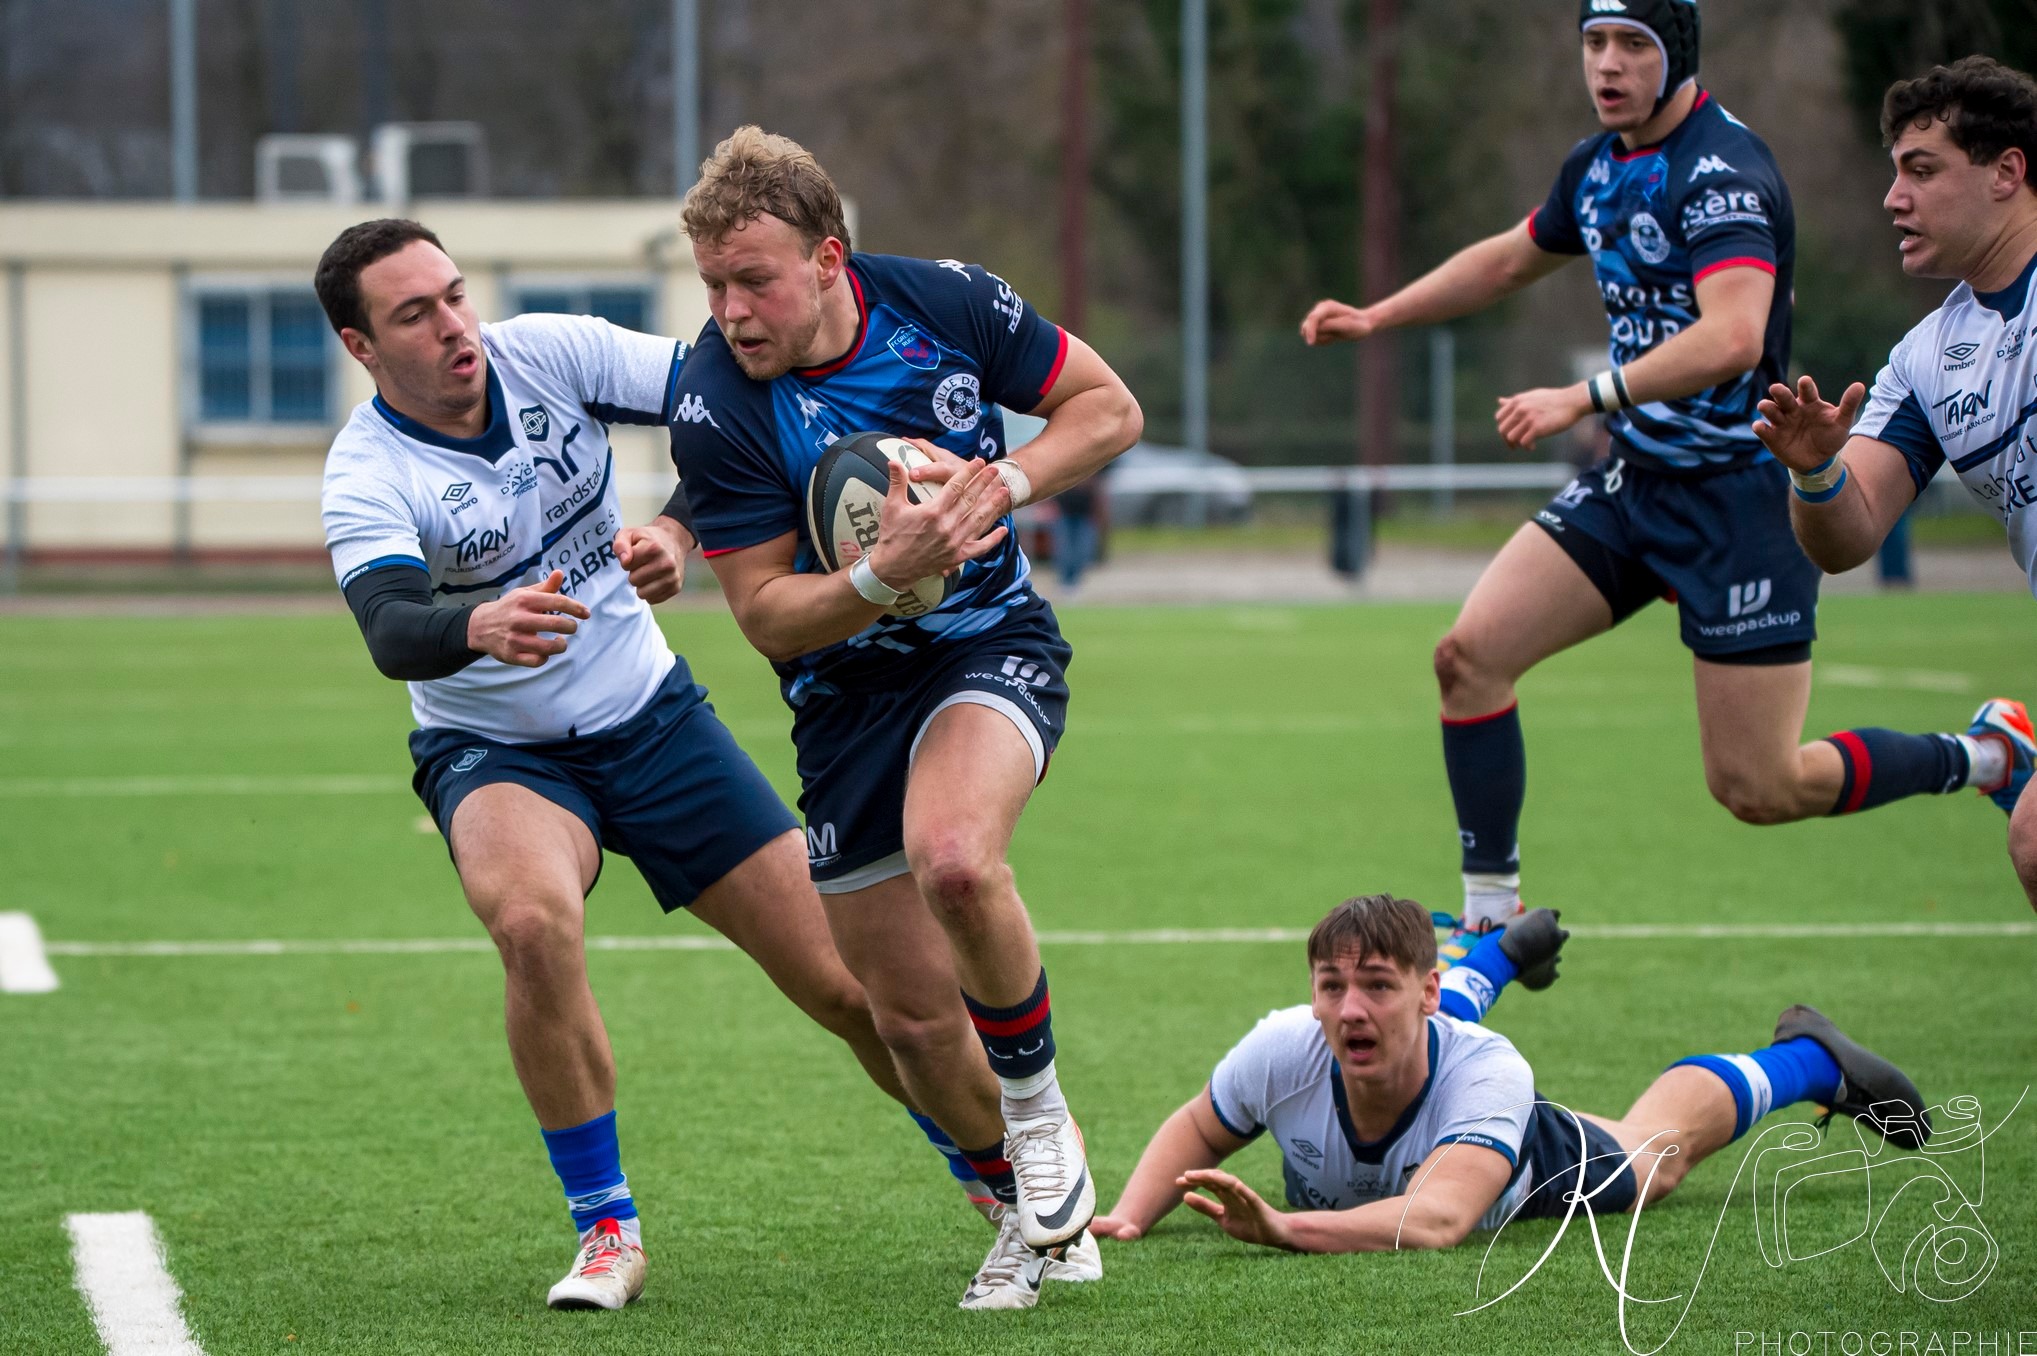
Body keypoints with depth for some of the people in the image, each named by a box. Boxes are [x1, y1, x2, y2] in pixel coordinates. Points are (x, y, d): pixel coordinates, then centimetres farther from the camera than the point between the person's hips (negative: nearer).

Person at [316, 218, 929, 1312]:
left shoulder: (548, 353, -11)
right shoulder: (367, 478, -20)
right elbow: (392, 632, -37)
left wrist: (677, 529, -31)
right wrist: (479, 626, -59)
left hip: (653, 719, 3)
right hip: (496, 755, -3)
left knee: (847, 983, -1)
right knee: (533, 923, -36)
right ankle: (606, 1230, -19)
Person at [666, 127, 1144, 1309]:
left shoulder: (946, 303, -14)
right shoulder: (716, 406, -17)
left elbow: (1109, 407, -1)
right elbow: (766, 614, -14)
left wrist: (1007, 482, -19)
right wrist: (884, 576, -32)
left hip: (992, 642, -1)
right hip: (849, 691, 2)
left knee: (954, 859, -33)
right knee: (913, 1014, 3)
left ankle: (1039, 1106, -7)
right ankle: (1028, 1210, 29)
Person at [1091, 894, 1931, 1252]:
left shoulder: (1488, 1073, -51)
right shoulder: (1285, 1051, -42)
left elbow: (1438, 1216, -67)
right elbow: (1198, 1130, -19)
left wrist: (1283, 1229, -82)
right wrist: (1129, 1218, -38)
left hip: (1530, 1166, -4)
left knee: (1656, 1153, 26)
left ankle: (1810, 1060, 52)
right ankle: (1499, 953, 71)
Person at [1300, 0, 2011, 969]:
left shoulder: (1723, 172, -20)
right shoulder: (1600, 165, 8)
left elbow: (1732, 336, -35)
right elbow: (1514, 257, 28)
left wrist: (1585, 398, -39)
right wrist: (1378, 317, 24)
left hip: (1742, 489, -8)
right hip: (1635, 480, 8)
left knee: (1757, 789, -8)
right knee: (1470, 654, -5)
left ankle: (1983, 761, 15)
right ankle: (1489, 918, 6)